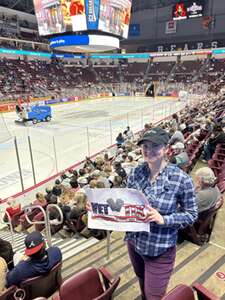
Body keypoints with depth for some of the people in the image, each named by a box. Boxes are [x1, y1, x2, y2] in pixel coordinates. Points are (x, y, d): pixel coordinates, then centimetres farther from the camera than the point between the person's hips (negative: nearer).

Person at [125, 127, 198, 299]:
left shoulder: (181, 179, -20)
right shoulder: (136, 172, -8)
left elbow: (192, 214, -11)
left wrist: (164, 219, -25)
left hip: (160, 249, -4)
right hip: (134, 242, 4)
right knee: (143, 285, 29)